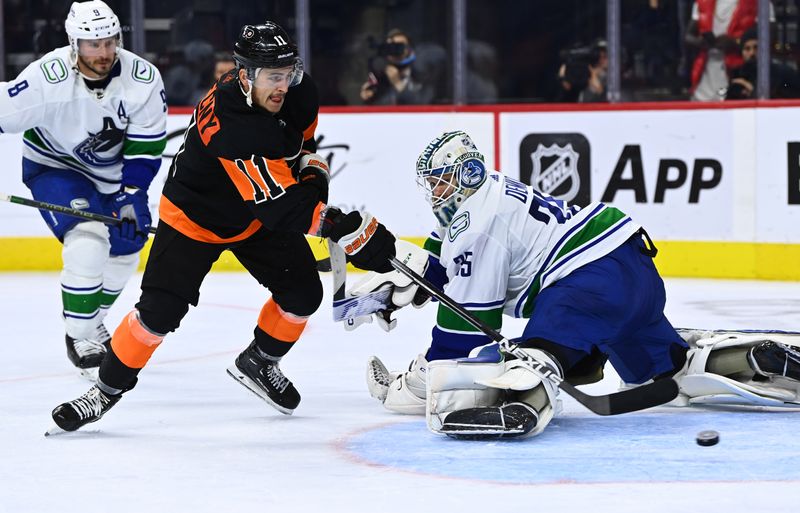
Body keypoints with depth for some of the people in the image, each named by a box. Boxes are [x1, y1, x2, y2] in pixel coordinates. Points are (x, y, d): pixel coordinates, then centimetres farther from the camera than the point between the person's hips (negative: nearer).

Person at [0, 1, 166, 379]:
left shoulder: (142, 78, -21)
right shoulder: (47, 78, -31)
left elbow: (146, 145, -13)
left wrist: (132, 195, -18)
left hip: (112, 170, 5)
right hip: (55, 166, -5)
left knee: (125, 247, 13)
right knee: (88, 241, -25)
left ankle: (89, 322, 38)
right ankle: (80, 338, -10)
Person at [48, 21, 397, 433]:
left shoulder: (296, 92, -18)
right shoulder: (229, 124, -41)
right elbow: (278, 205, -44)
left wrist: (312, 171, -9)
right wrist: (343, 226, -49)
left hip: (255, 214, 7)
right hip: (194, 216, -7)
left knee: (302, 291, -2)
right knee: (159, 311, -12)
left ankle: (258, 363, 23)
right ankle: (108, 388, 7)